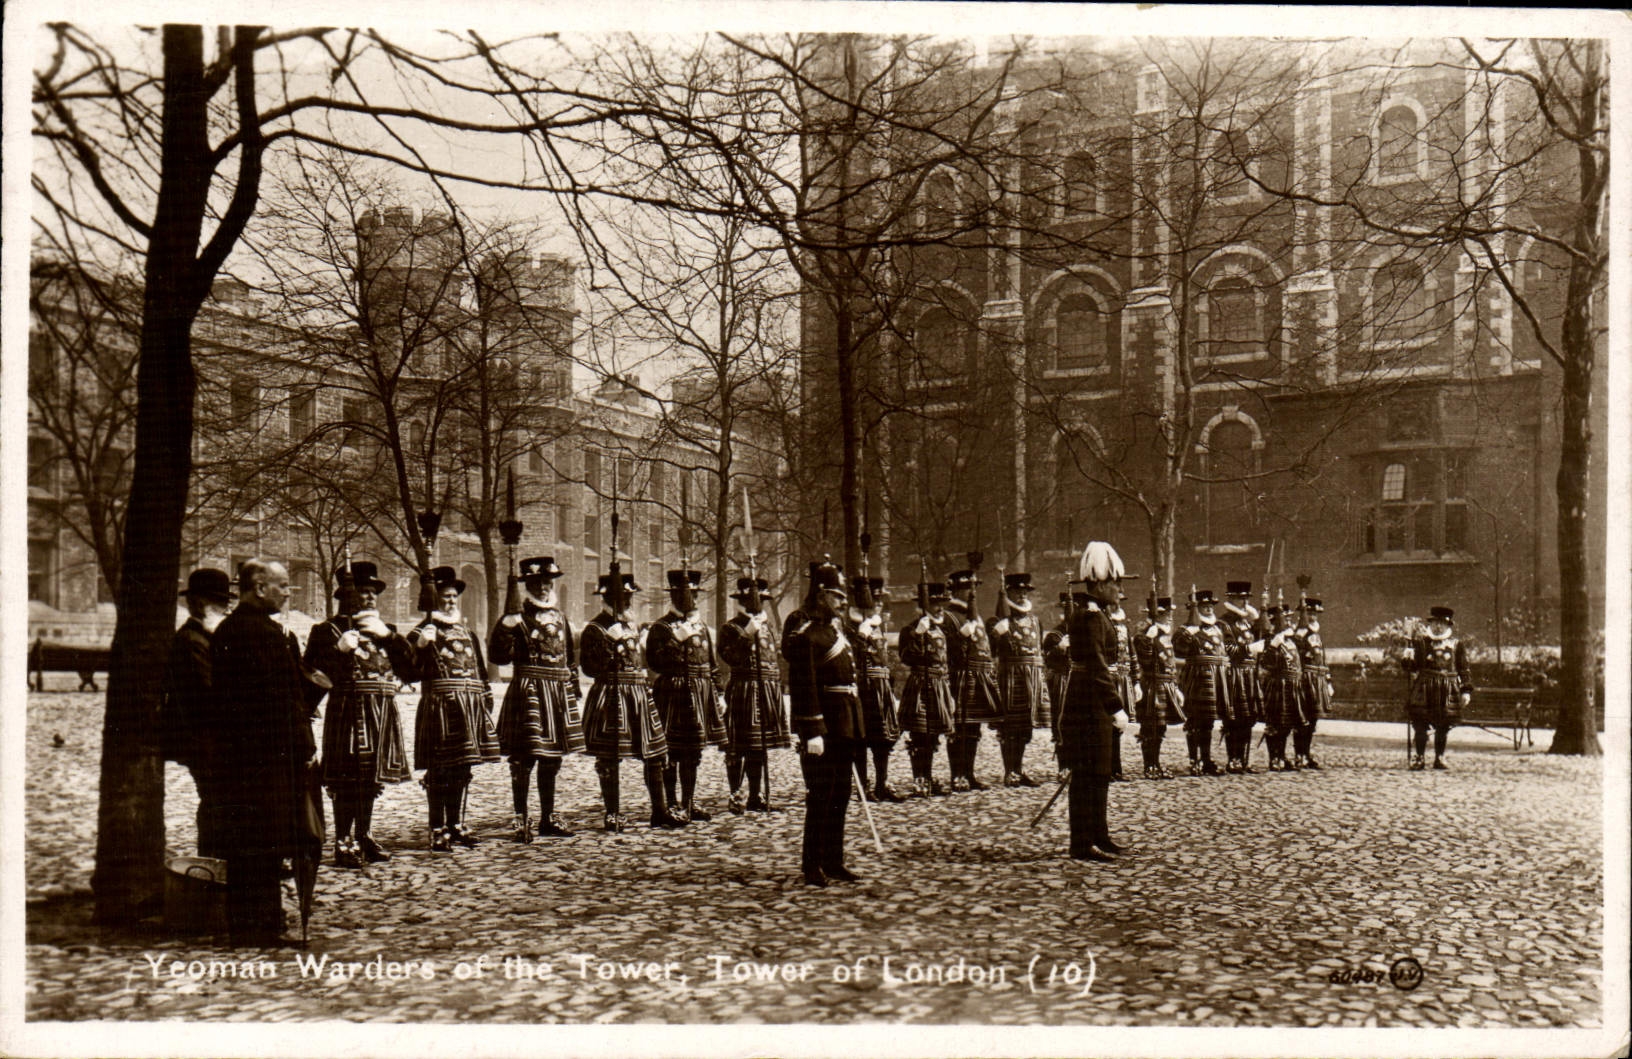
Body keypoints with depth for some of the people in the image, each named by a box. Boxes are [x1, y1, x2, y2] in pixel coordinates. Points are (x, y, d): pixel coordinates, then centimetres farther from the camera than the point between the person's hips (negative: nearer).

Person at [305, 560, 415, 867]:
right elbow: (313, 669, -7)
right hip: (348, 712, -6)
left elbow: (413, 668, 8)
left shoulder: (385, 631, 19)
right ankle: (343, 844, -2)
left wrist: (388, 635, -2)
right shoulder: (329, 629, 2)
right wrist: (339, 649, -20)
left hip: (383, 713, 6)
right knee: (347, 780, -7)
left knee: (372, 779, 12)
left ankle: (364, 838, 23)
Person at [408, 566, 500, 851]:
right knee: (440, 769, -5)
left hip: (470, 705, 6)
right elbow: (412, 667, -11)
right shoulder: (426, 629, -1)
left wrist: (486, 698, 17)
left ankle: (456, 825, 21)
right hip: (440, 703, -6)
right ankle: (438, 831, 1)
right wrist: (421, 646, -27)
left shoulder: (466, 630, 18)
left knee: (462, 768, 11)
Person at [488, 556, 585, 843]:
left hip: (558, 694, 6)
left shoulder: (560, 618, 15)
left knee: (551, 759, 12)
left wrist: (573, 692, 15)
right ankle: (520, 820, 1)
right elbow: (500, 657, -12)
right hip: (528, 692, -6)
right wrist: (505, 629, -27)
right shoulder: (518, 619, -4)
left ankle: (548, 819, 21)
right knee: (524, 757, -6)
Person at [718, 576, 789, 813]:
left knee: (761, 747, 11)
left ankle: (758, 797, 18)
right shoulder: (731, 628, -1)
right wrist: (747, 636, -21)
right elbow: (730, 657, -14)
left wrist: (777, 691, 18)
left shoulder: (766, 628, 19)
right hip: (742, 692, -7)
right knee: (738, 748, -5)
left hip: (768, 693, 7)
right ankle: (736, 797, 1)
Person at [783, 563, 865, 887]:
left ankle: (833, 861, 23)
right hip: (823, 726, -9)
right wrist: (813, 732, -22)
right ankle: (811, 866, 5)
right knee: (820, 796, -3)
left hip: (845, 726, 9)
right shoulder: (804, 635, -14)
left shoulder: (836, 626, 15)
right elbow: (804, 687, -18)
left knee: (840, 796, 14)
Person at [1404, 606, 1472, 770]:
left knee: (1443, 726, 8)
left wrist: (1466, 691, 3)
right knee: (1420, 726, -4)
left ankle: (1439, 758, 19)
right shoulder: (1421, 642, 5)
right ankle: (1418, 758, 4)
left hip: (1448, 691, 2)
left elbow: (1463, 670, 10)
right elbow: (1411, 667, 4)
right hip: (1424, 690, -1)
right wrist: (1409, 659, -19)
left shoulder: (1456, 645, 8)